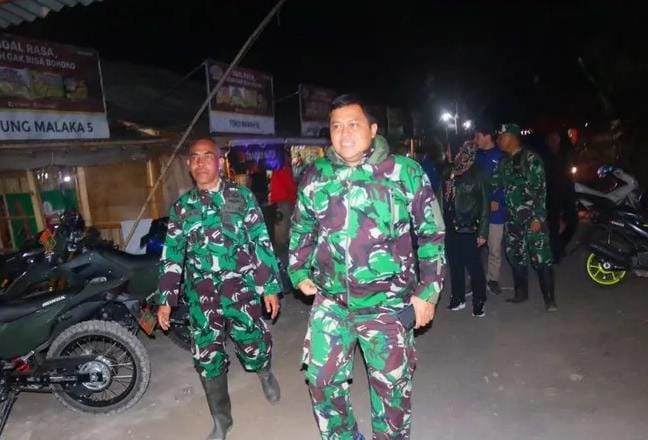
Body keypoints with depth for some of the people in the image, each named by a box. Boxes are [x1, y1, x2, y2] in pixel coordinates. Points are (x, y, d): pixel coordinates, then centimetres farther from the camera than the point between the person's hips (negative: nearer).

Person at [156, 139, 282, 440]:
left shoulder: (242, 197, 1)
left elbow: (262, 243, 0)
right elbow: (171, 256, 11)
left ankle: (264, 372, 38)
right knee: (207, 359, 6)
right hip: (201, 294, 3)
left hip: (240, 286, -2)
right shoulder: (181, 207, 9)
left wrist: (270, 286, -3)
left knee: (254, 349, 0)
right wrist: (165, 299, 6)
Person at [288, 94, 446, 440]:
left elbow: (431, 233, -3)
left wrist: (427, 292, -4)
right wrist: (299, 273, 6)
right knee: (322, 379, 14)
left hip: (387, 303, -3)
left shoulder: (406, 173, -9)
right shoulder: (314, 176, 1)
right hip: (330, 301, 3)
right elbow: (301, 230, 14)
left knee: (392, 384, 14)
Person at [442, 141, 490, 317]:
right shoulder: (449, 173, 6)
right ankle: (458, 298, 29)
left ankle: (479, 302, 17)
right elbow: (443, 200, 7)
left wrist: (483, 232, -10)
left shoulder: (478, 174, -4)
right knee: (455, 265, 13)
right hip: (451, 227, 4)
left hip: (469, 228, -4)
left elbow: (485, 204, -5)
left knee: (474, 266, 1)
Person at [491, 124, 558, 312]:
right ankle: (521, 292, 27)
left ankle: (549, 298, 3)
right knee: (516, 257, 13)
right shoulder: (504, 162, 13)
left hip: (532, 218, -7)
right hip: (512, 219, 7)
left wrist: (538, 217, -18)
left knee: (541, 258, -6)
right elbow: (492, 183, 8)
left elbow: (540, 188, -12)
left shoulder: (531, 158, -7)